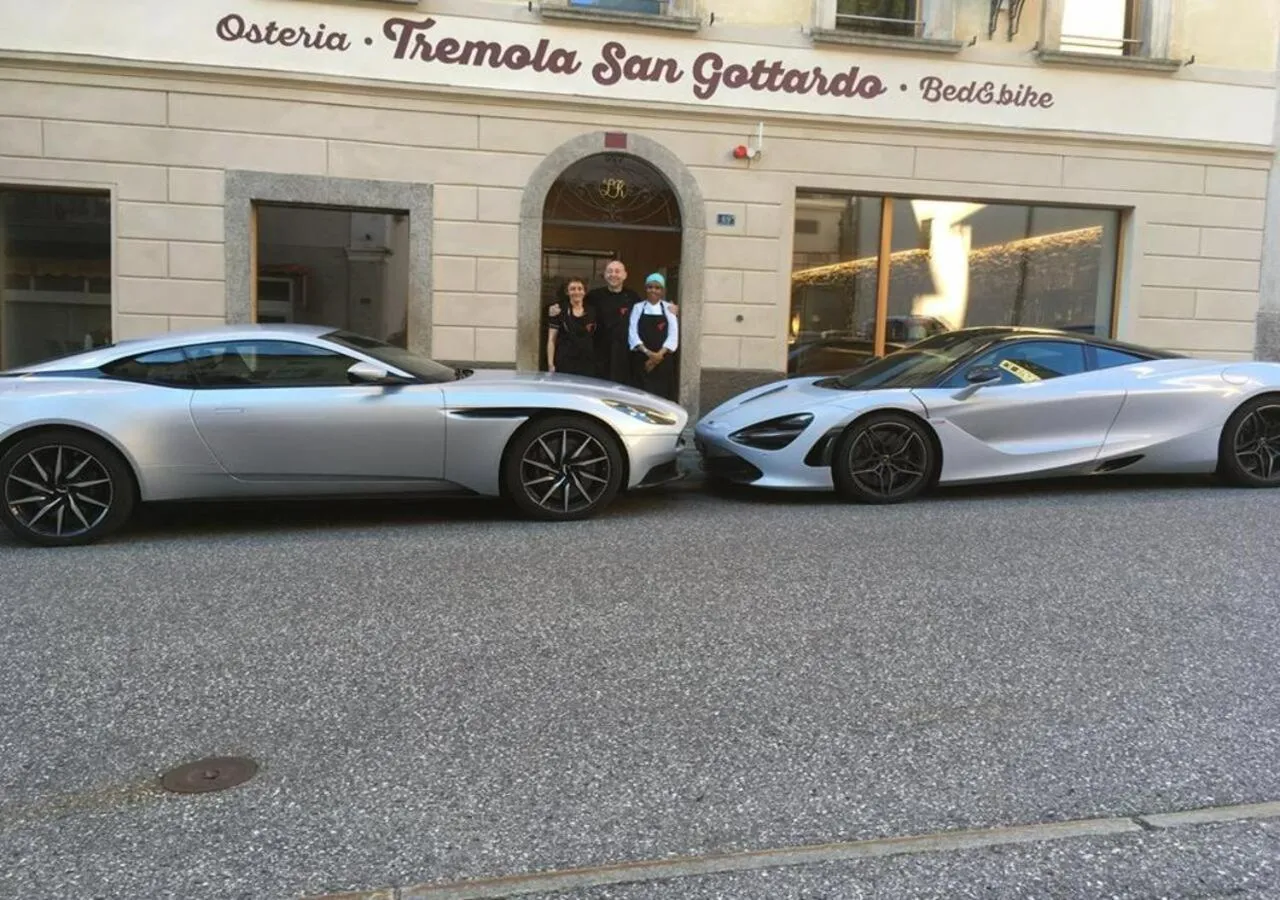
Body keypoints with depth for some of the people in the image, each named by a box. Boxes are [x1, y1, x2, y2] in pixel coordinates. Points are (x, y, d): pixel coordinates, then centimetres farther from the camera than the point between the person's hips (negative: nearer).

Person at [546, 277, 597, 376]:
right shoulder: (560, 312, 2)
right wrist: (551, 365, -5)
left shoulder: (592, 313, 10)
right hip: (565, 365, -2)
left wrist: (597, 363, 7)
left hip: (587, 365, 3)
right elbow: (551, 341, 2)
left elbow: (598, 340, 15)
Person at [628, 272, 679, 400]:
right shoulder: (638, 307, 7)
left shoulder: (668, 308, 7)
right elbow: (632, 333, -2)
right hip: (641, 360, 0)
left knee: (662, 395, -1)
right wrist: (648, 352, -16)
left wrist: (659, 354, -13)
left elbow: (673, 335, 0)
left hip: (663, 361, 0)